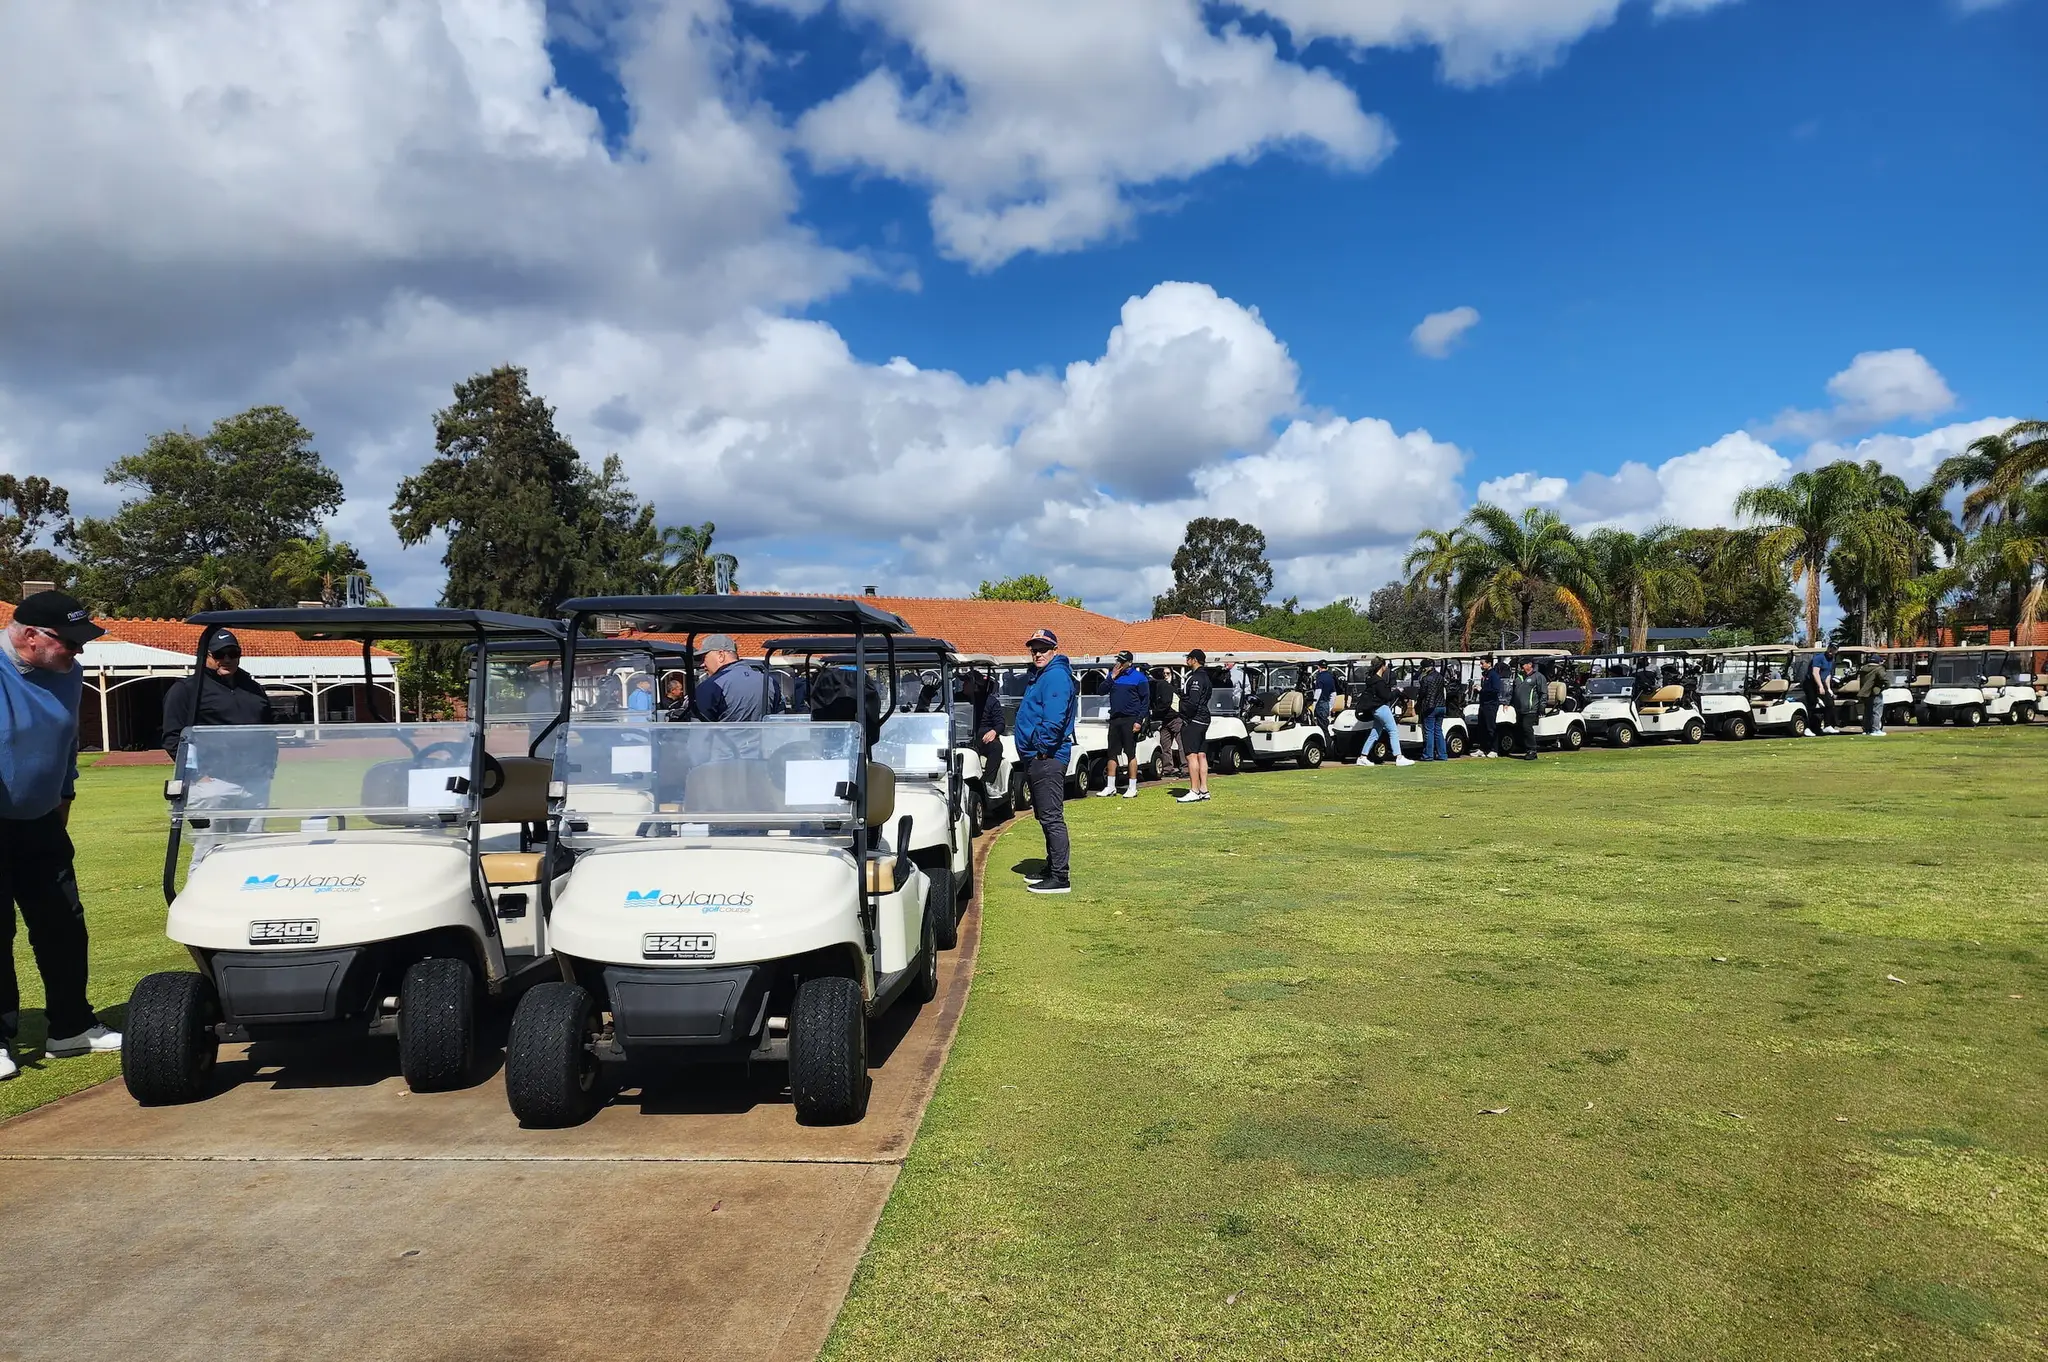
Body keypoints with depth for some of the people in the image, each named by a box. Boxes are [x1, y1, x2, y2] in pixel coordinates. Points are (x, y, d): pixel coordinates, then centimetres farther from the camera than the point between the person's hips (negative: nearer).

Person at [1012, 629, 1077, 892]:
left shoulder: (1056, 676, -14)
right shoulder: (1038, 675, 19)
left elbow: (1054, 718, -25)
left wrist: (1043, 747, -20)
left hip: (1046, 758, -11)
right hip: (1034, 758, 11)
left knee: (1051, 817, -10)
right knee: (1045, 816, 18)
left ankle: (1060, 878, -8)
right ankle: (1052, 869, 28)